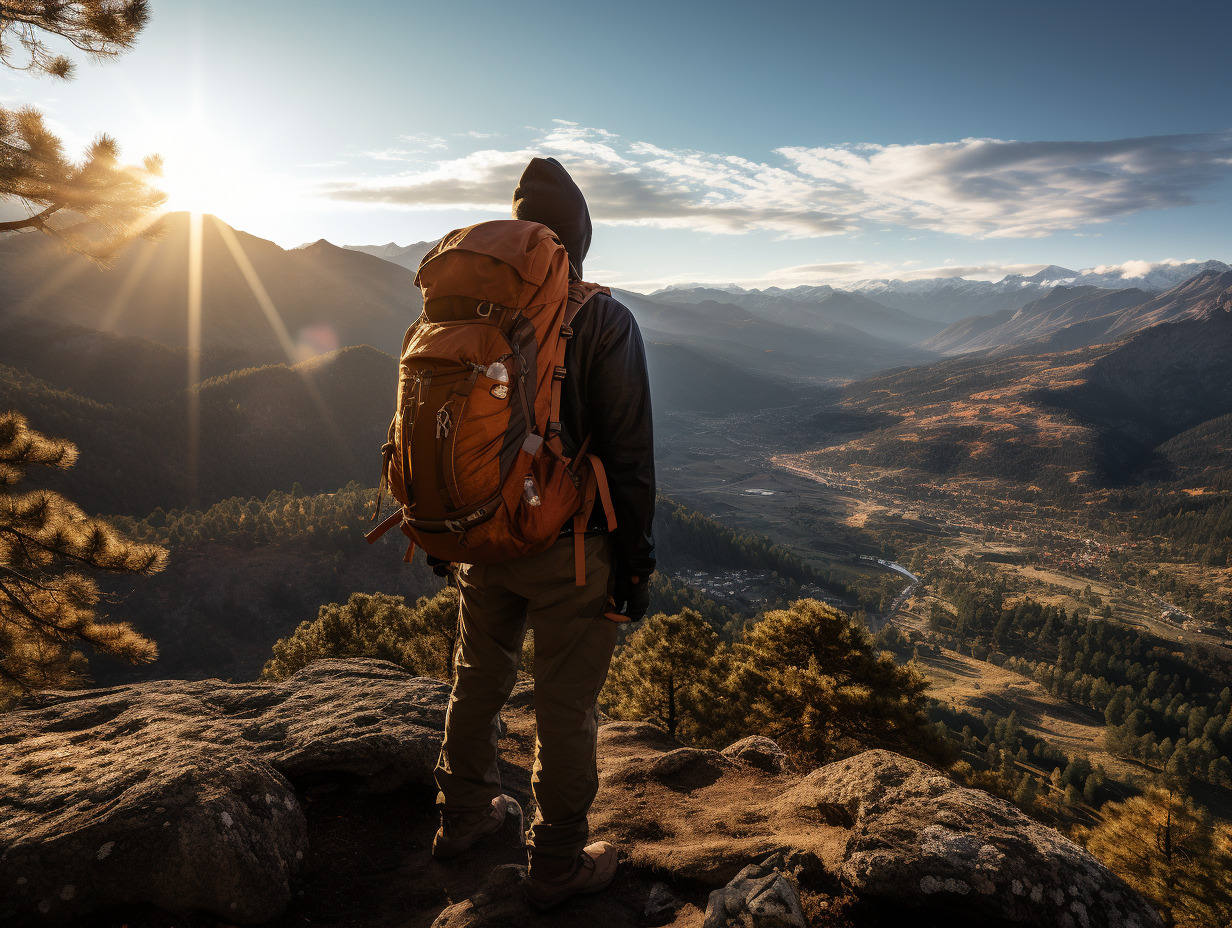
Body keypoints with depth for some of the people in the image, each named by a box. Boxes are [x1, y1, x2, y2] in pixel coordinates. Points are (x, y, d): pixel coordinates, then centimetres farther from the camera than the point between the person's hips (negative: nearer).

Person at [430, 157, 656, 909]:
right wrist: (636, 561, -6)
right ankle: (559, 865, 25)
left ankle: (465, 818, 41)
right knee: (567, 705, 9)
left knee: (480, 680, 23)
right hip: (571, 548, -5)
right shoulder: (605, 323, -13)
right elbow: (630, 454, -15)